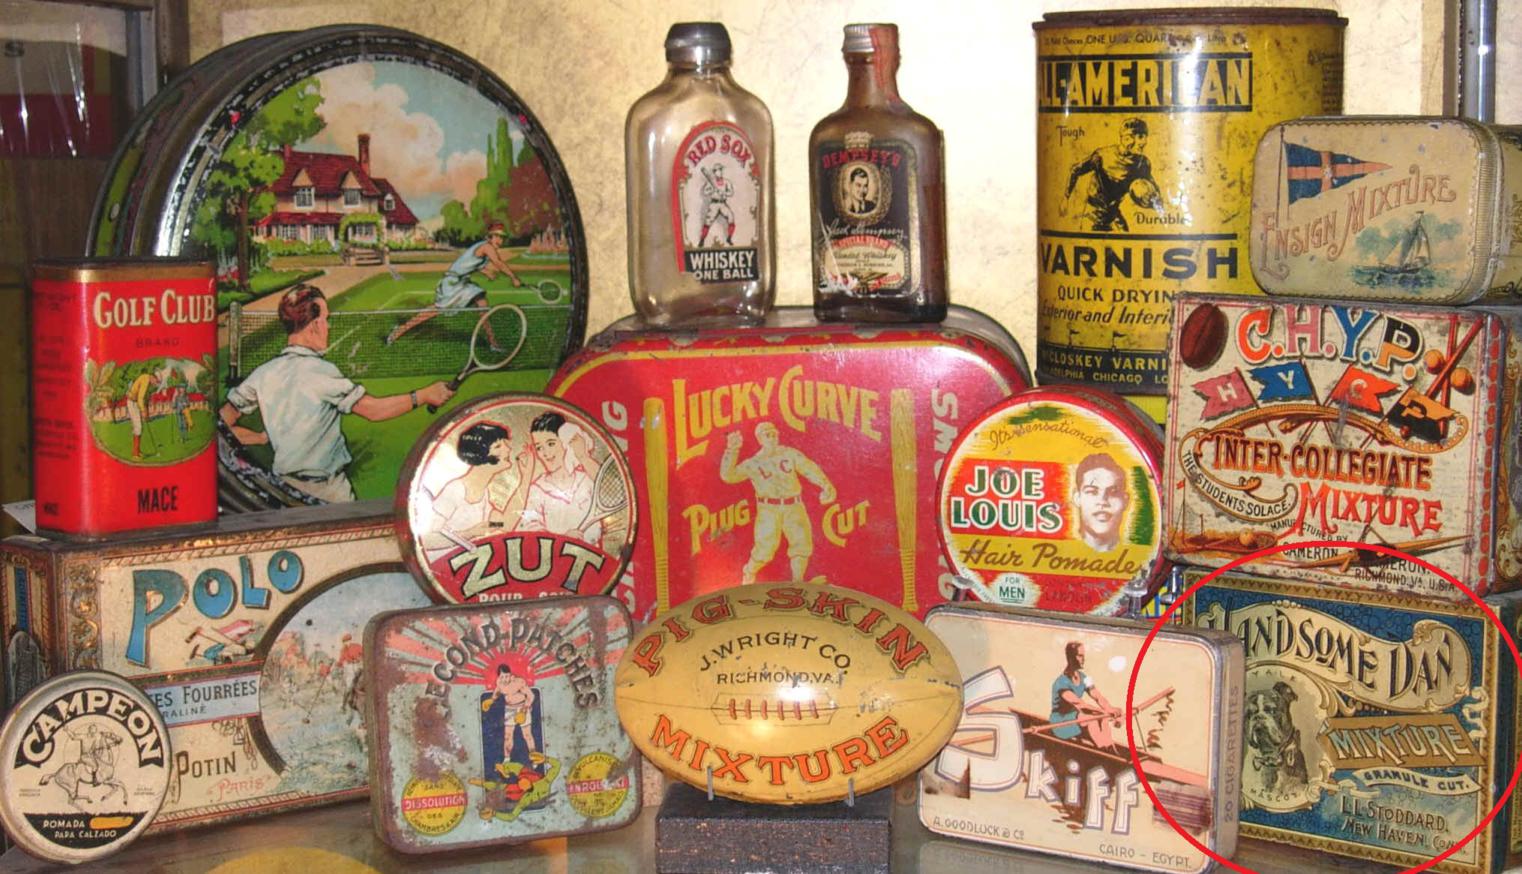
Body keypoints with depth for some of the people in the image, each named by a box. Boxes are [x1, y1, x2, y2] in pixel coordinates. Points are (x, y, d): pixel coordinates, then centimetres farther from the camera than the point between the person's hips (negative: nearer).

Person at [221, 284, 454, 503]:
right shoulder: (319, 371, -16)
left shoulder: (264, 374, 1)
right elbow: (373, 410, -15)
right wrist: (424, 395, -7)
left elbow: (223, 424, 5)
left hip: (283, 485, 6)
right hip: (326, 491, -6)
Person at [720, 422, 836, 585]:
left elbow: (811, 469, 0)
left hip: (794, 507, 2)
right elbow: (728, 475, -6)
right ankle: (749, 572, 23)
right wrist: (732, 450, -17)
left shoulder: (790, 454, 8)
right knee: (765, 548, -8)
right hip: (769, 509, -2)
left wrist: (826, 486, -16)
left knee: (802, 542, -10)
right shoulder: (753, 464, 4)